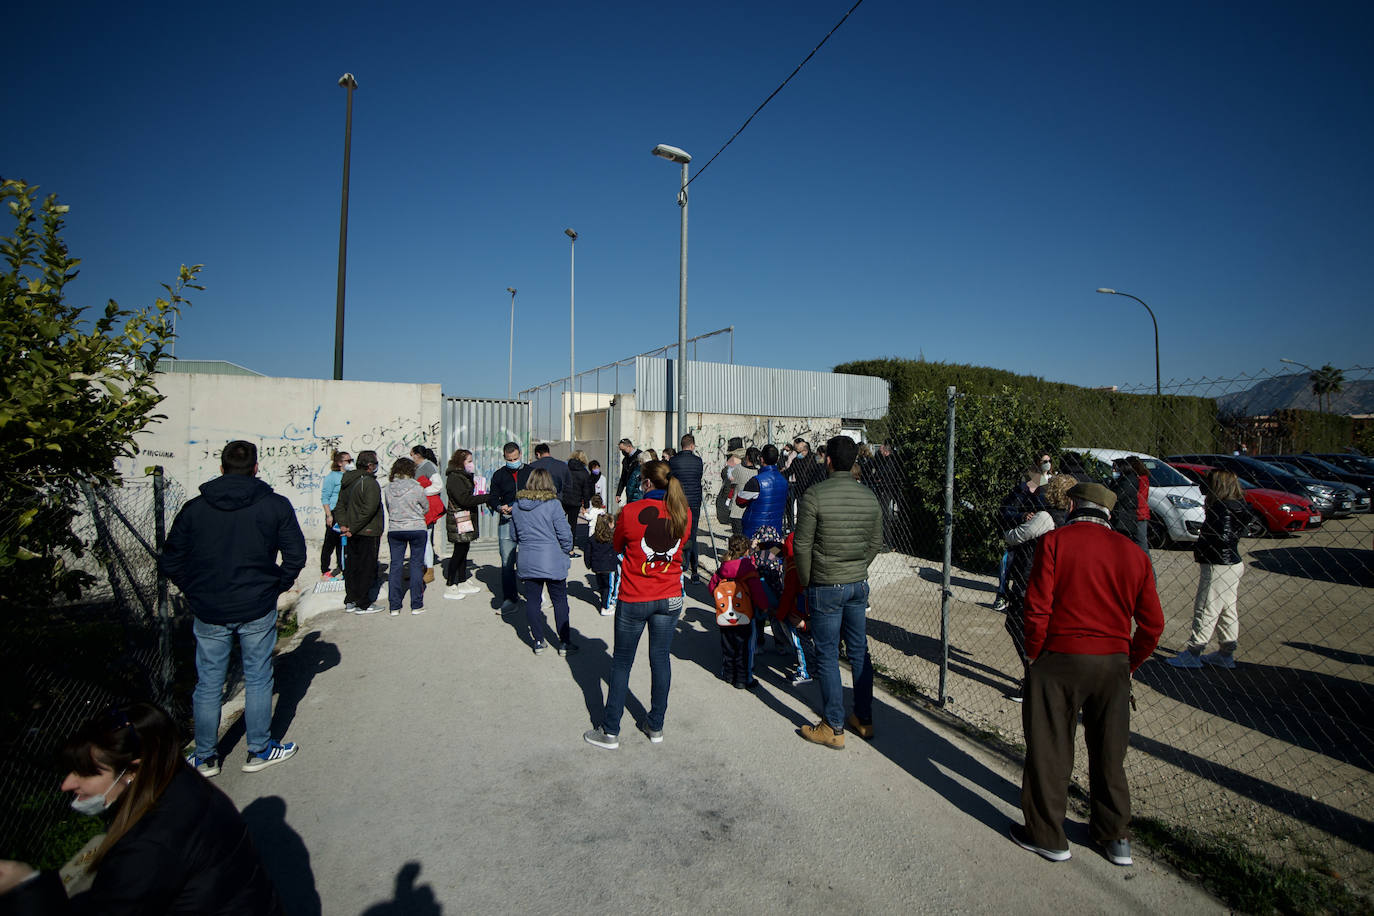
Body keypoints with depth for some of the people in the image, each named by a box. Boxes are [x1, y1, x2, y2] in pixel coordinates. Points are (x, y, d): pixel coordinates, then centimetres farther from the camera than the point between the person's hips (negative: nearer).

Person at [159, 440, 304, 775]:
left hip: (208, 614, 2)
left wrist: (197, 594, 12)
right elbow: (295, 556, -7)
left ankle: (205, 758, 29)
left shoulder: (194, 508, 0)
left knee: (208, 685, 15)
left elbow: (170, 563, 2)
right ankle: (259, 751, 22)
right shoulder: (276, 505, -6)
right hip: (258, 611, -2)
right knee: (258, 681, 11)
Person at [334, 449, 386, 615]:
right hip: (368, 533, -8)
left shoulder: (346, 481, 9)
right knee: (367, 568, 1)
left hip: (352, 533, 8)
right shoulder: (370, 483, -17)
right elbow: (368, 510, -24)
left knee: (351, 567, 15)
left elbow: (340, 505, 12)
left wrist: (343, 524, 4)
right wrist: (353, 529, -17)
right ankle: (363, 605, 7)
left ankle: (350, 602, 23)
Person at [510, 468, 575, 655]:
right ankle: (564, 643, 13)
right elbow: (565, 534, -10)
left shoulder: (517, 505, 2)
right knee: (560, 601, 7)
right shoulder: (553, 505, -13)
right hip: (552, 562, -3)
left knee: (532, 601, 12)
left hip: (527, 563, 4)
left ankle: (538, 642, 18)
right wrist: (565, 551, 7)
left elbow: (514, 534, 12)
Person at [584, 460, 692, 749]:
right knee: (661, 660, 15)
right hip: (670, 598, 4)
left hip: (634, 599, -3)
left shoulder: (630, 512, -16)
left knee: (622, 664, 10)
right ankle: (655, 726, 28)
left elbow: (617, 546, 1)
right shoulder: (683, 514, -5)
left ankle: (610, 732, 20)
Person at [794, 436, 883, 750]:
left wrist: (806, 582, 0)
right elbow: (875, 543, 9)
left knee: (827, 656, 4)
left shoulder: (815, 494, -14)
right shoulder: (869, 496, 2)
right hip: (859, 585, 6)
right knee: (859, 652, 16)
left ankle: (834, 728, 13)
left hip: (825, 587, -5)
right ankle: (864, 719, 29)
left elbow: (802, 545, -13)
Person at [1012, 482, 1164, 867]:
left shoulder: (1054, 541, -9)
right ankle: (1115, 837, 34)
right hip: (1114, 662, 5)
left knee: (1049, 751, 9)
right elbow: (1152, 625, 5)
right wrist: (1128, 665, 17)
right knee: (1109, 753, 19)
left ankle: (1047, 836, 22)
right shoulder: (1134, 554, 4)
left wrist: (1034, 656, 0)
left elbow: (1038, 608, -14)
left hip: (1060, 661, -4)